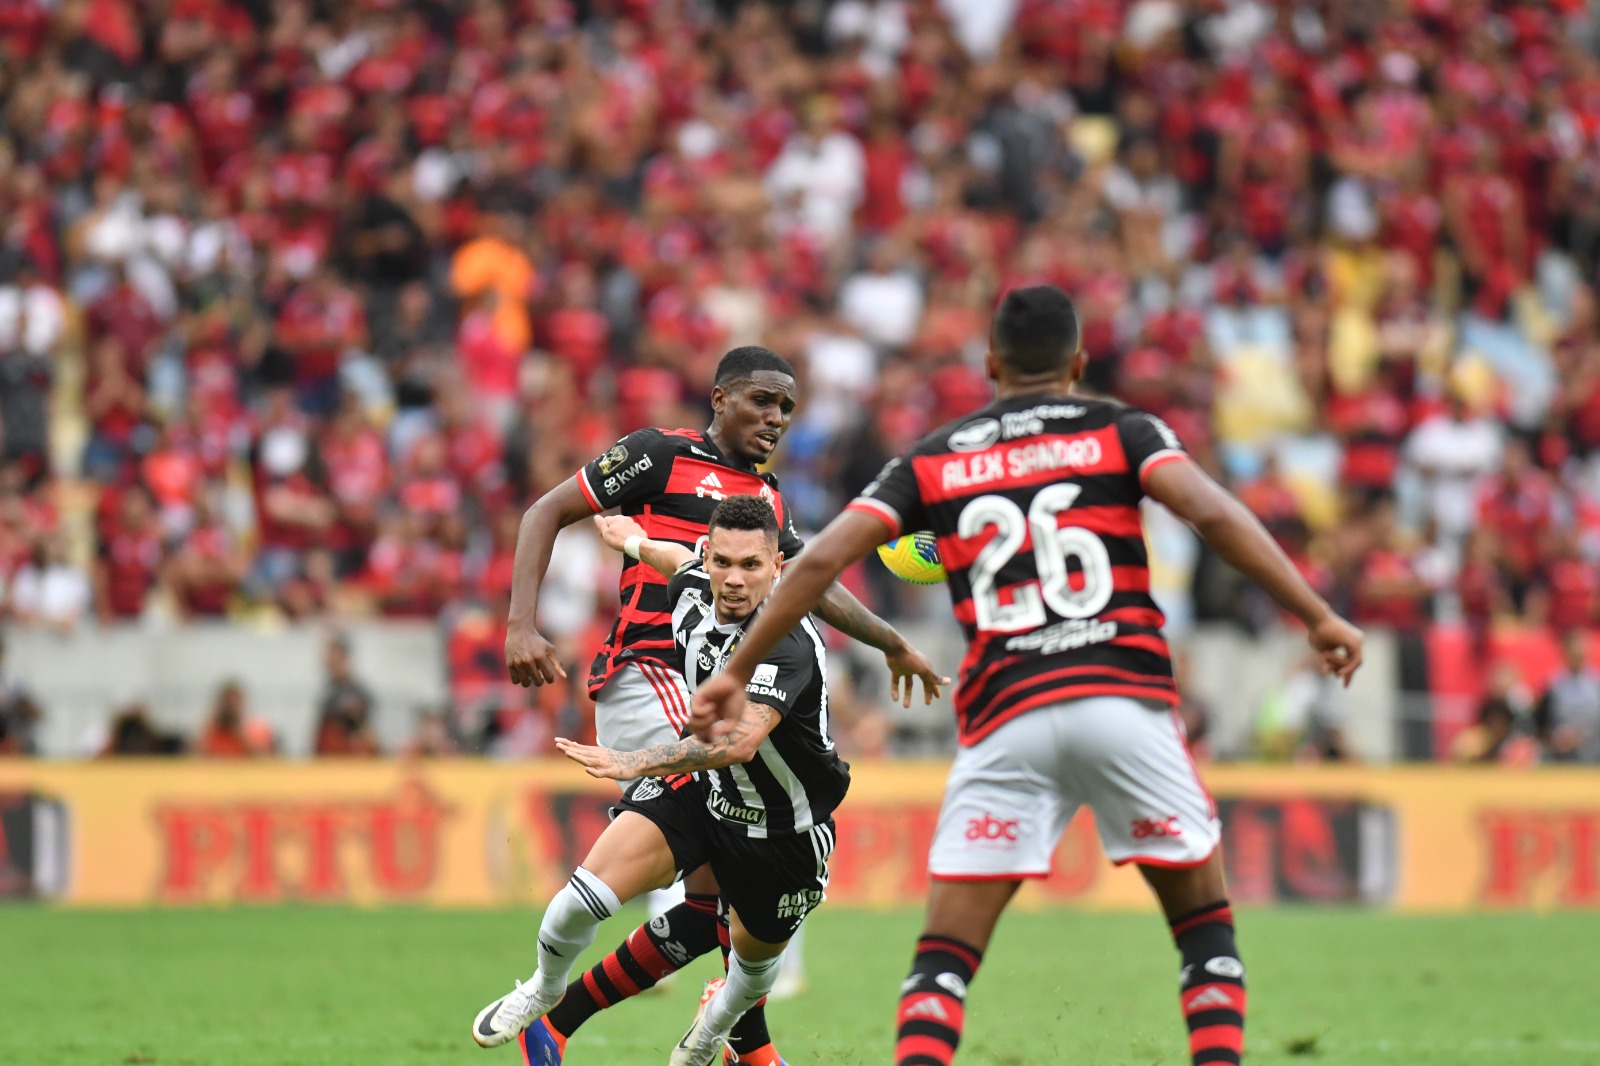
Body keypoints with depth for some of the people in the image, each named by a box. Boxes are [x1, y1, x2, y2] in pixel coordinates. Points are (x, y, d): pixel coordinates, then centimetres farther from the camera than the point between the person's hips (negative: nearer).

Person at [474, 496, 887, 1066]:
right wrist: (638, 543, 37)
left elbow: (739, 741, -48)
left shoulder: (788, 644, -35)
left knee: (755, 956, 21)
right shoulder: (693, 587, -13)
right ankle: (544, 988, 16)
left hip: (784, 826, -4)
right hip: (701, 788, 4)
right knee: (588, 893, -15)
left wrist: (634, 763, -55)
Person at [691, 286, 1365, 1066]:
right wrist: (1318, 616, -8)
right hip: (1125, 701, -1)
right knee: (1206, 930, 15)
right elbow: (1212, 513, -7)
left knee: (943, 961, 3)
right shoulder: (1120, 432, 10)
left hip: (1006, 719, 1)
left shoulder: (931, 461, 16)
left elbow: (820, 561, 7)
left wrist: (738, 670, 13)